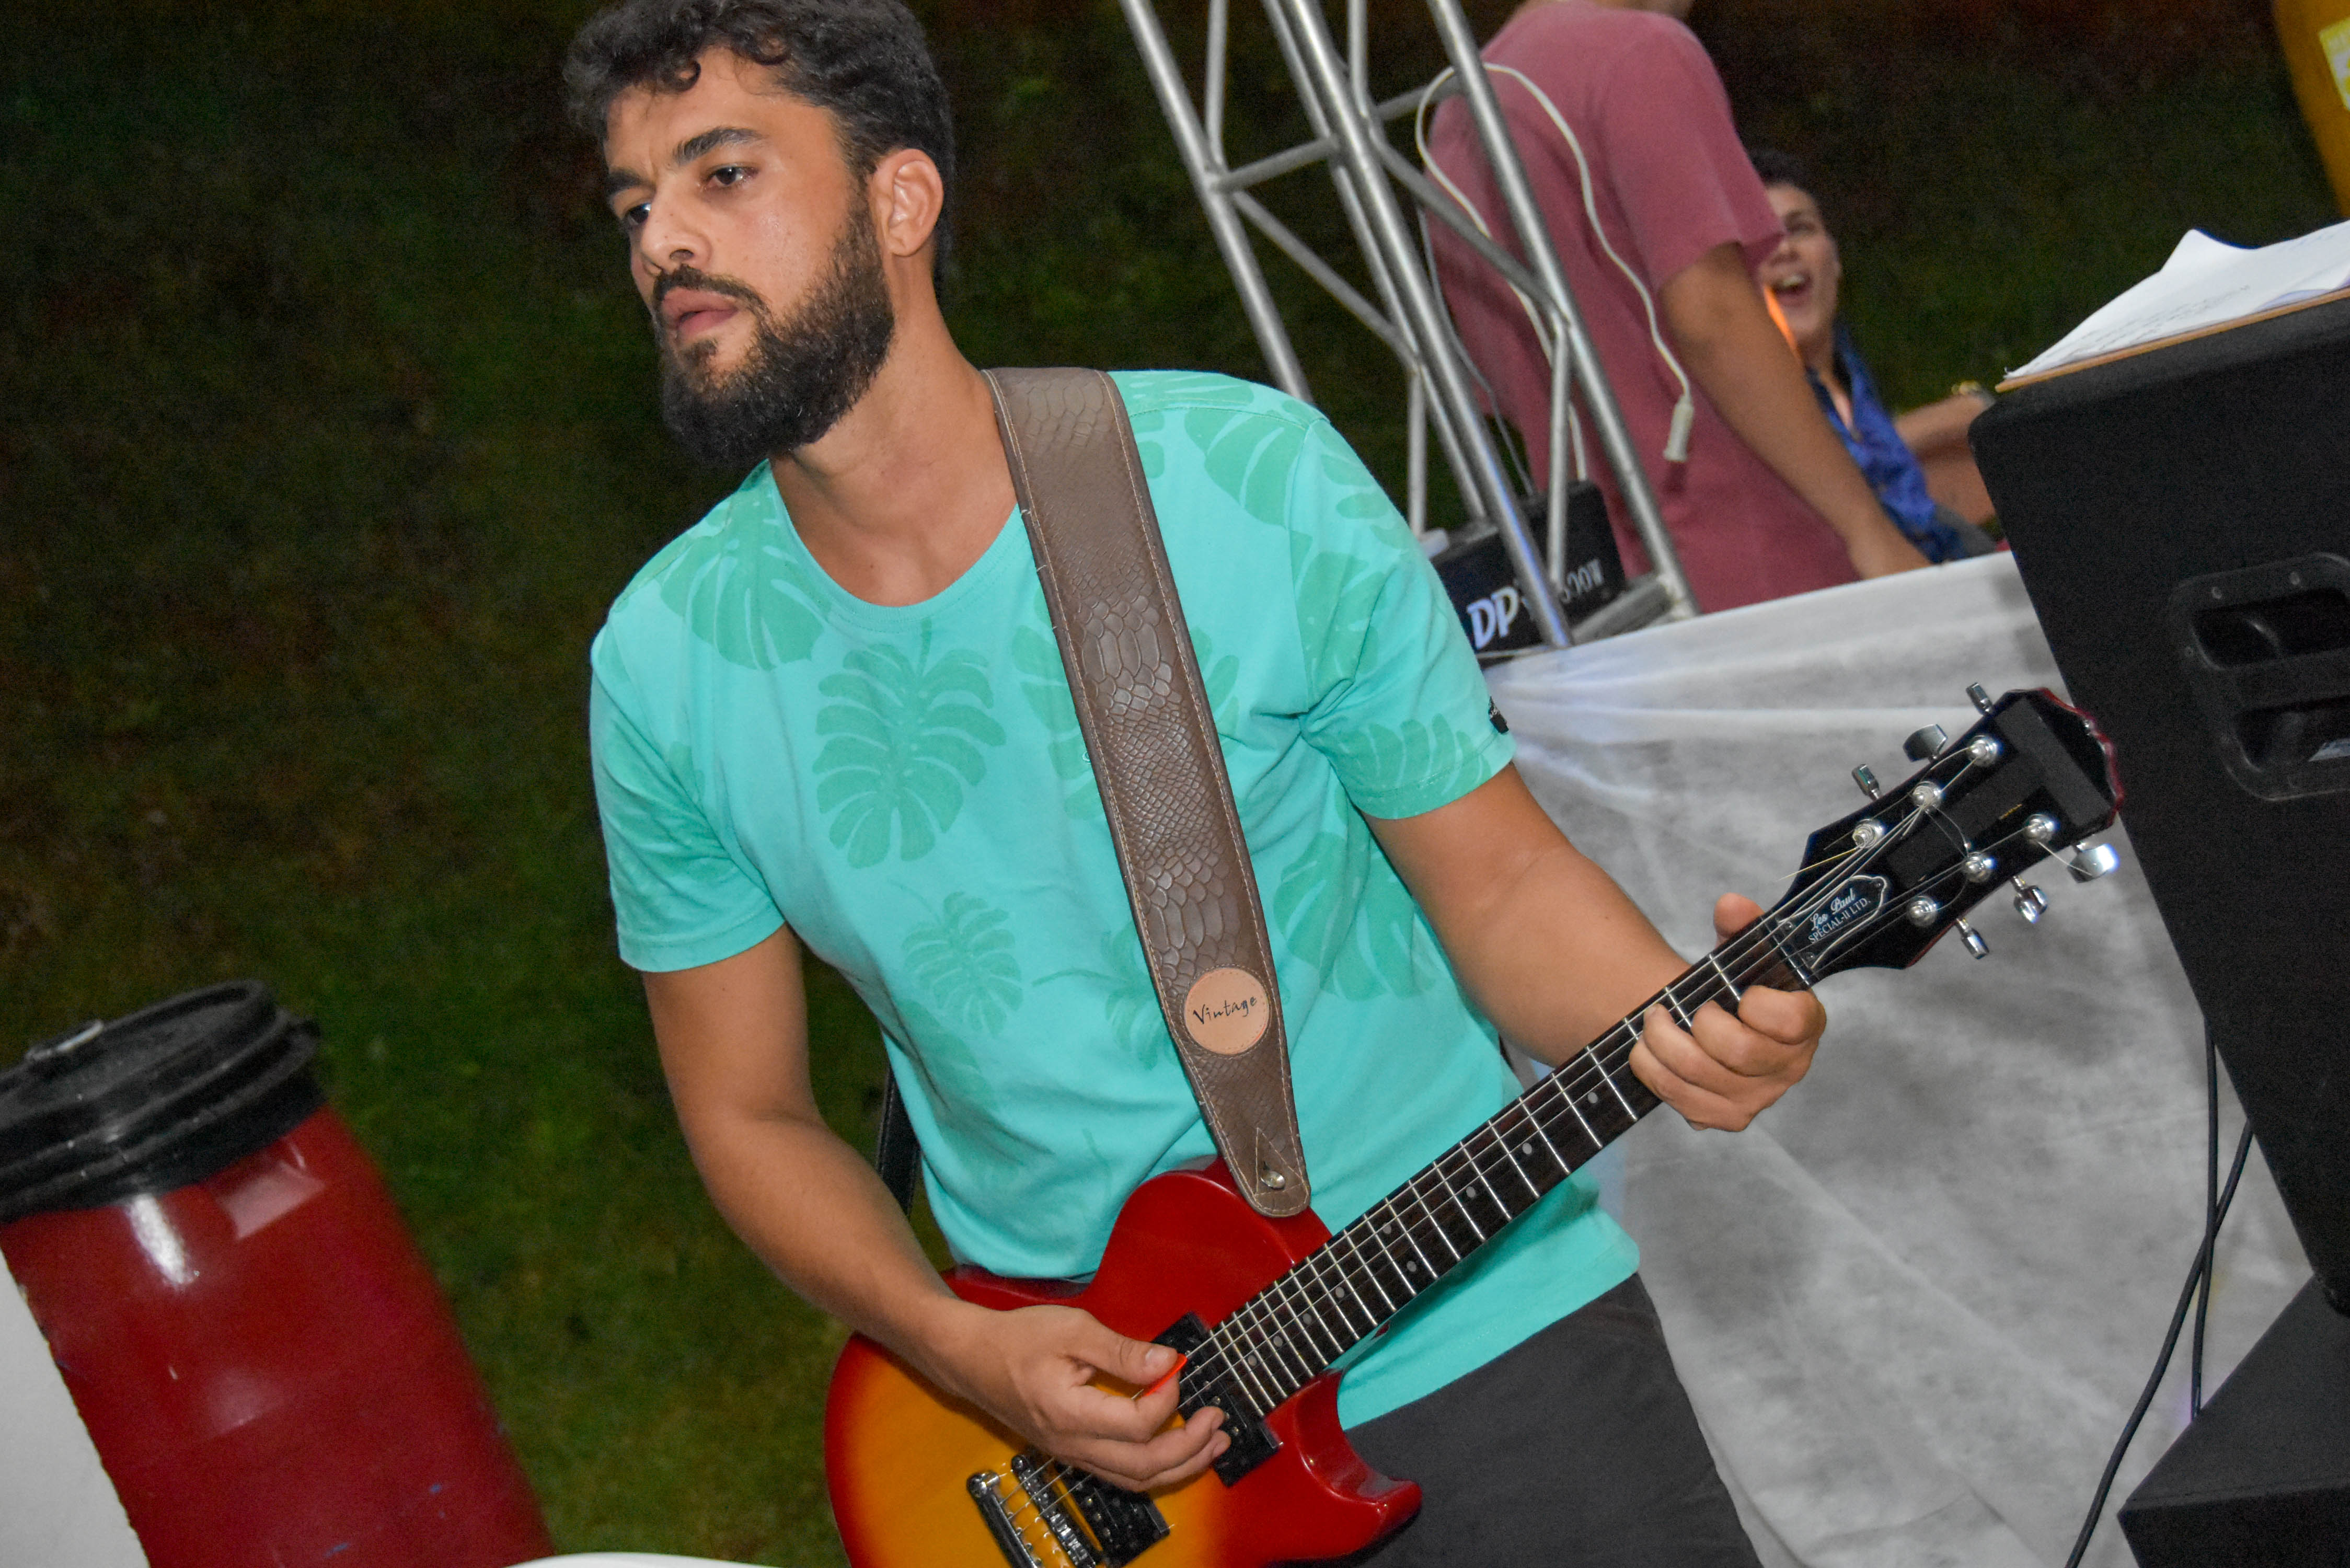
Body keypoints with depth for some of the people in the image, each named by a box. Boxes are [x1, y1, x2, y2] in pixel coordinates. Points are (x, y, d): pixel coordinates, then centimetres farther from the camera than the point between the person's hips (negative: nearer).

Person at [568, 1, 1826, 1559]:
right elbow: (752, 1115, 3)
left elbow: (1499, 879, -4)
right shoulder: (666, 664, -6)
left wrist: (1680, 1025, -24)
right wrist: (963, 1351, -13)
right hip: (1083, 1395, 1)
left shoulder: (1252, 478, -12)